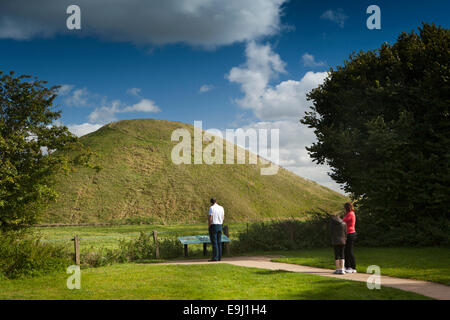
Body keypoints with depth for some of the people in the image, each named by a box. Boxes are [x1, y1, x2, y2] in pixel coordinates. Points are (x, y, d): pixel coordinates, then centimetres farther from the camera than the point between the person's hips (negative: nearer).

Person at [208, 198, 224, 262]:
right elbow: (223, 217, 14)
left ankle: (215, 257, -7)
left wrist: (209, 226, -5)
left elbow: (210, 218, -14)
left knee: (214, 242, -6)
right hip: (220, 226, 6)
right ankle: (219, 257, 10)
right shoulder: (221, 208, 8)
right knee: (219, 242, 8)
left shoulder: (211, 208, -10)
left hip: (213, 226, -6)